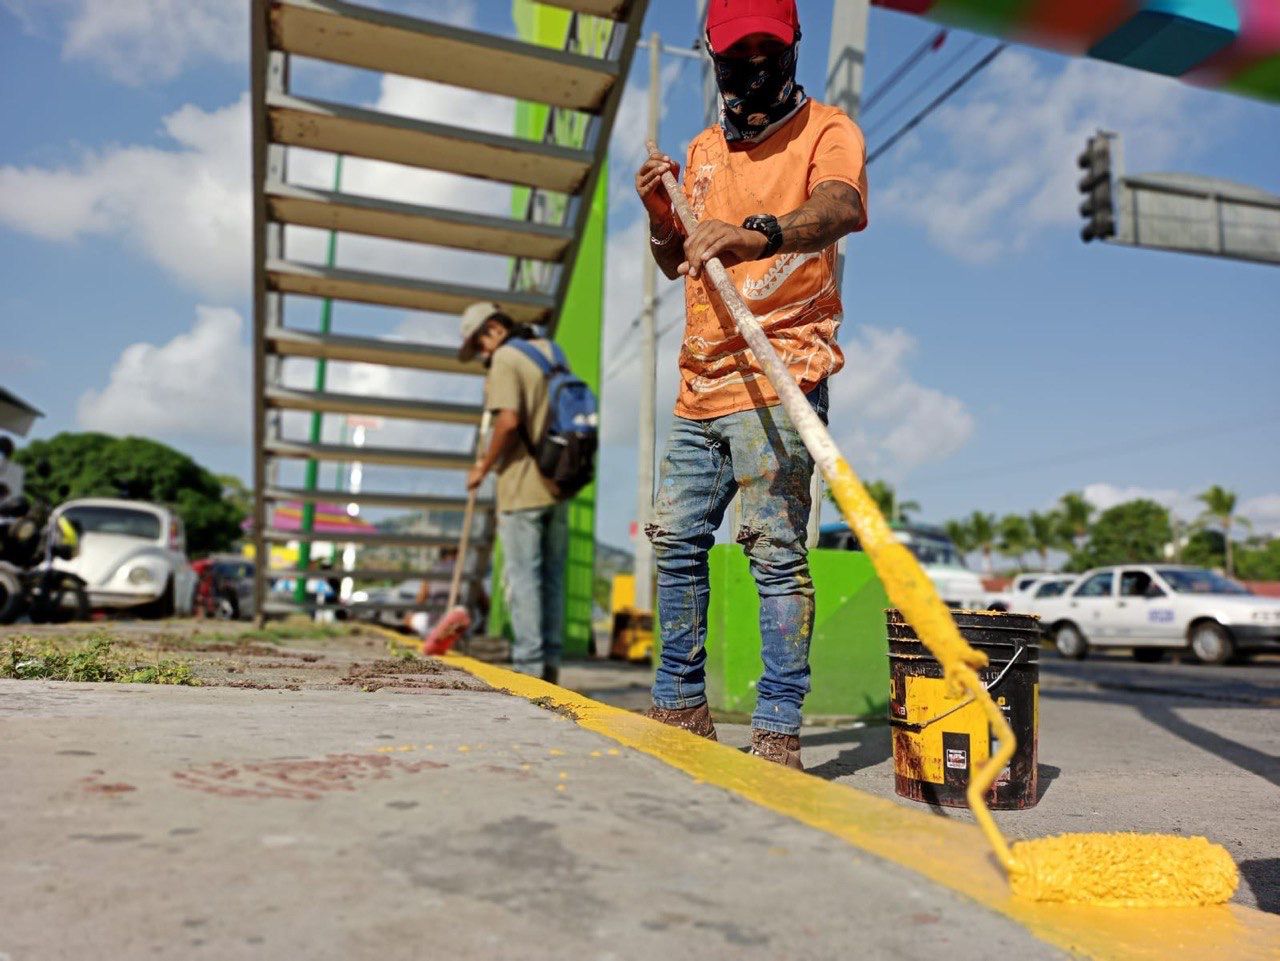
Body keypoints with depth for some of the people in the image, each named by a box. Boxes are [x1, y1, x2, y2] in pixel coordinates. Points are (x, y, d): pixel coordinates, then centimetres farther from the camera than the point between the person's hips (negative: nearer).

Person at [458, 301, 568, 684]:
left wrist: (483, 466, -9)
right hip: (558, 483, 8)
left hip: (523, 485, -7)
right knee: (552, 576, 10)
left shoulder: (506, 359, -8)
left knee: (522, 576, -2)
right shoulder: (550, 352, 17)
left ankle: (529, 664, 0)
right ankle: (550, 662, 14)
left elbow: (508, 421, -20)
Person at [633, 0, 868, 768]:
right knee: (676, 538, 10)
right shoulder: (703, 150, 20)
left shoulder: (827, 130, 0)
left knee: (776, 550, -11)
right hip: (702, 386, 7)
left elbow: (840, 207, -23)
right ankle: (682, 706, 23)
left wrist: (757, 233, -42)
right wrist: (661, 214, 4)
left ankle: (779, 732, -2)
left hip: (779, 381, -7)